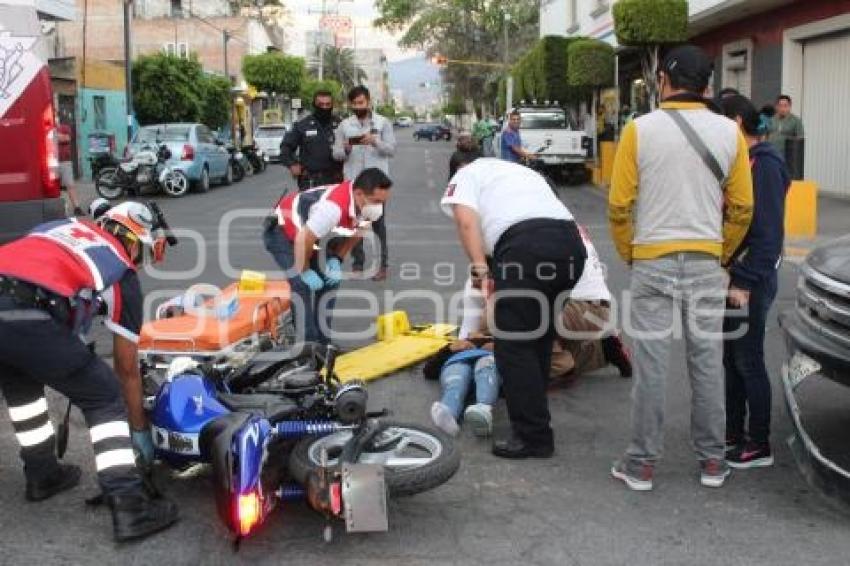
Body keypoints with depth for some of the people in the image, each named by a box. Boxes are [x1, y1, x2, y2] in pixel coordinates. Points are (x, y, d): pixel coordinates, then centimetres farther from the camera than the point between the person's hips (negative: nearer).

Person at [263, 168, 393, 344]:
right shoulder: (334, 207, -41)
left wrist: (336, 260, -7)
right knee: (304, 286, -20)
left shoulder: (365, 204, -16)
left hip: (309, 231, 8)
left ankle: (322, 342, 16)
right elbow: (303, 240, -34)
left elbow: (354, 234, 4)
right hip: (281, 230, -8)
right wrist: (305, 271, -18)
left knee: (329, 281, 6)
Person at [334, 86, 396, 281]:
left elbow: (391, 149, -3)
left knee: (378, 223, -2)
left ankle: (382, 265, 4)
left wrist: (375, 142, -20)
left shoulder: (383, 122, 3)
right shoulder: (344, 125, 8)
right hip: (352, 180, 3)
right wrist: (346, 149, -16)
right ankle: (358, 263, 17)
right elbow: (336, 153, 5)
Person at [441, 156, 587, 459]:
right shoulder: (524, 172, 40)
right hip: (571, 242, 7)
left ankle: (534, 437, 1)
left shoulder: (467, 174, 22)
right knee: (538, 336, 22)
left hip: (527, 243, -7)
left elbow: (466, 221, 1)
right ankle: (531, 414, 33)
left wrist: (480, 270, -5)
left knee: (513, 346, 0)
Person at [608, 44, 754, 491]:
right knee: (708, 362, 10)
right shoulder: (729, 133, 1)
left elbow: (619, 205, -5)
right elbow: (742, 207, 4)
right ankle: (712, 461, 20)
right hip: (707, 262, 2)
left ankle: (642, 462, 12)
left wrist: (628, 253, 11)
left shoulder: (640, 130, -6)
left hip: (652, 261, -2)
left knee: (651, 364, 3)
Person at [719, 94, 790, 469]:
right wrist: (728, 276, 12)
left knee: (748, 361, 0)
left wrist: (746, 283, -21)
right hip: (731, 276, 9)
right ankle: (734, 433, 27)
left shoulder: (764, 164, -15)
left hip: (751, 281, -9)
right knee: (730, 358, 15)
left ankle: (759, 446, 11)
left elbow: (769, 232, -19)